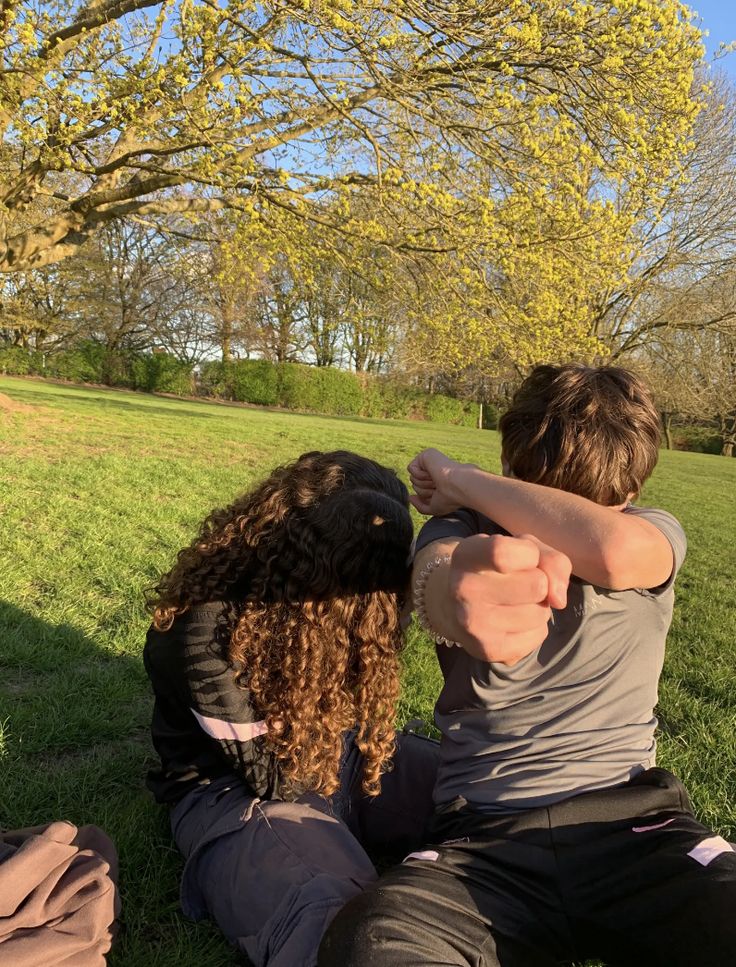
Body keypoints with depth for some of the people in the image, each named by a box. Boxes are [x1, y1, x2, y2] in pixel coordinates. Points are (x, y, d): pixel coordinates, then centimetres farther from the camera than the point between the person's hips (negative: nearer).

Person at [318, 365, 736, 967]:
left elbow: (615, 551, -23)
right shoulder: (467, 533, 2)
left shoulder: (654, 534, 5)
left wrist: (461, 480, -11)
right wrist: (468, 590, -49)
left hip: (631, 820, 1)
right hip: (484, 836, 0)